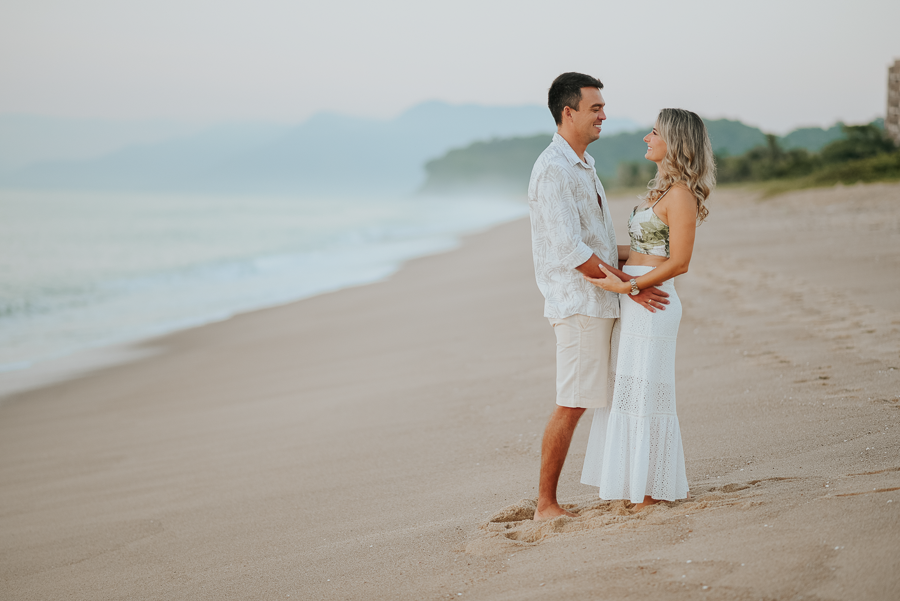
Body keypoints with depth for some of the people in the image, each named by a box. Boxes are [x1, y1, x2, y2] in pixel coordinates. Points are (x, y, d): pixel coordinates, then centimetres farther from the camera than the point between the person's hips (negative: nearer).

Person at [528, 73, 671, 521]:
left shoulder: (584, 164, 16)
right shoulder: (553, 170, -17)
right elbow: (572, 252, -22)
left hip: (601, 300, 10)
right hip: (578, 303, -10)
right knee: (571, 405, -5)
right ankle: (546, 504, 2)